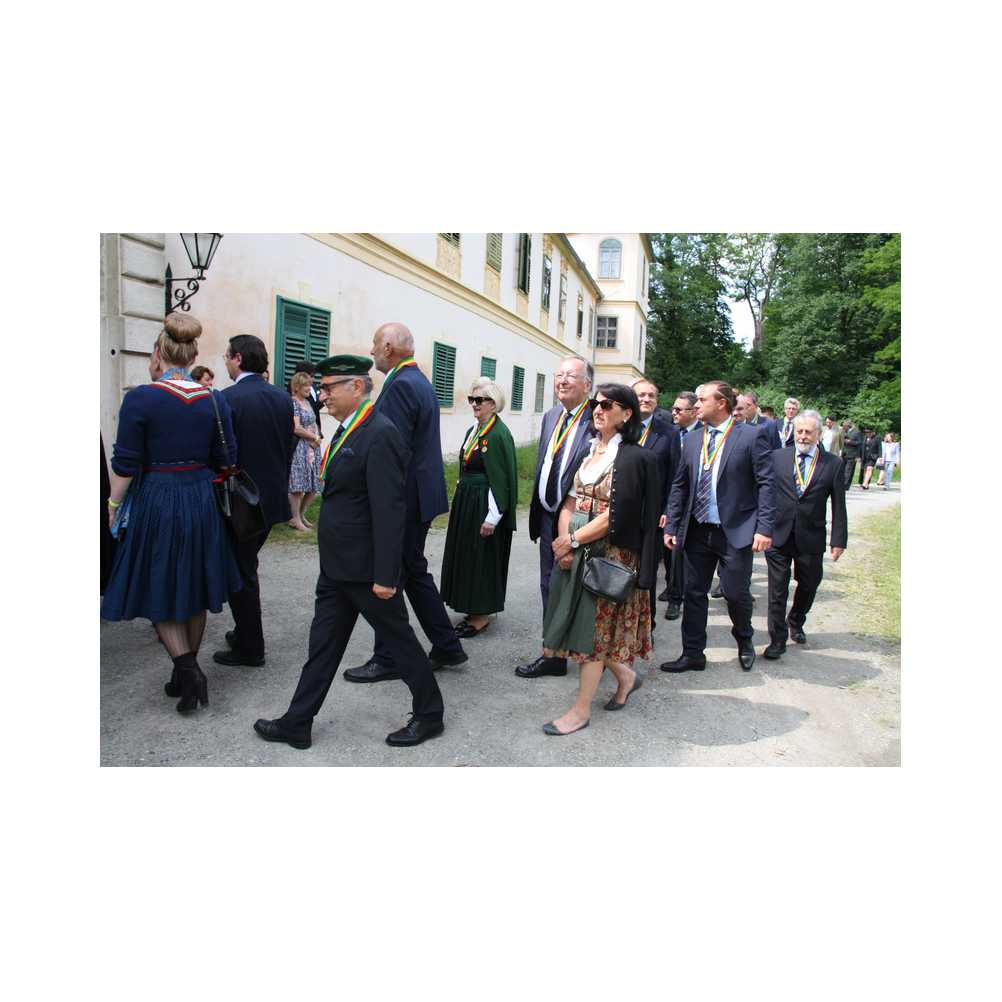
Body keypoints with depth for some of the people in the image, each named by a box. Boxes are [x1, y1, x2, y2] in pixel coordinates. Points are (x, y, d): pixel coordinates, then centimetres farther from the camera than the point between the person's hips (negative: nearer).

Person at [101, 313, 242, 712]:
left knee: (159, 591, 11)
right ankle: (185, 673, 28)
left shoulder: (140, 399, -12)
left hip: (156, 502, -4)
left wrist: (113, 507, 3)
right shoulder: (214, 400, -2)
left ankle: (188, 669, -1)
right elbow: (225, 458, 4)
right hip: (201, 501, 4)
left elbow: (125, 465, -10)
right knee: (194, 590, 16)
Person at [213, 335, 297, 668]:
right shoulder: (282, 397, 4)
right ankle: (246, 632, 35)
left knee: (240, 573, 5)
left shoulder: (227, 399, -17)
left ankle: (250, 648, 15)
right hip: (273, 498, 7)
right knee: (246, 566, 22)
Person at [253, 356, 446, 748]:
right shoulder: (348, 431, 11)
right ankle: (297, 724, 29)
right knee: (323, 645, 16)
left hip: (365, 568, -9)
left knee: (399, 639, 7)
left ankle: (429, 715, 26)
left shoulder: (380, 434, -20)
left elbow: (389, 510, -24)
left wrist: (385, 575, -24)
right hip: (336, 566, 9)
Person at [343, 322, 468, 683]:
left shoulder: (401, 385, -17)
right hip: (420, 497, 10)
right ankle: (447, 647, 26)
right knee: (415, 572, 18)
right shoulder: (421, 382, 15)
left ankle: (387, 660, 15)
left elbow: (396, 450, -23)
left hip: (404, 500, -10)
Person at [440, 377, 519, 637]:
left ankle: (481, 617, 12)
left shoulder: (498, 434, -16)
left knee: (481, 556, -1)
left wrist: (492, 517, -20)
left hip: (484, 505, -9)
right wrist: (456, 504, 16)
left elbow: (501, 479, -19)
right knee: (466, 554, 14)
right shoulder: (473, 431, 12)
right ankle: (474, 610, 26)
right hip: (465, 502, 9)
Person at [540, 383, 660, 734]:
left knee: (594, 624, 1)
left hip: (609, 552, -7)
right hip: (574, 550, 7)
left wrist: (573, 540, -14)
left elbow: (616, 515, -18)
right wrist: (564, 539, -9)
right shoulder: (588, 452, 12)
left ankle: (581, 709, 15)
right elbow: (569, 501, 7)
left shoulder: (634, 458, -11)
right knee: (580, 621, 12)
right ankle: (625, 675, 35)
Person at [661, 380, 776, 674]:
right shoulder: (692, 442, 10)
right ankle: (692, 654, 22)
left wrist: (765, 528, -15)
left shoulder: (751, 436, -5)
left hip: (736, 531, -4)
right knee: (694, 593, 8)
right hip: (698, 531, 5)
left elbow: (766, 484, -8)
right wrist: (671, 526, 6)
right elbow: (679, 487, 12)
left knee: (735, 593, 3)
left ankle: (744, 640, 34)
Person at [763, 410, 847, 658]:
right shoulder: (777, 457, 1)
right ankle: (777, 638, 10)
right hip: (778, 534, -1)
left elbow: (838, 505, 0)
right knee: (778, 588, 0)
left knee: (809, 585, 15)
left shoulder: (833, 463, 0)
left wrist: (839, 540, -3)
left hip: (811, 538, 1)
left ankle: (796, 623, 42)